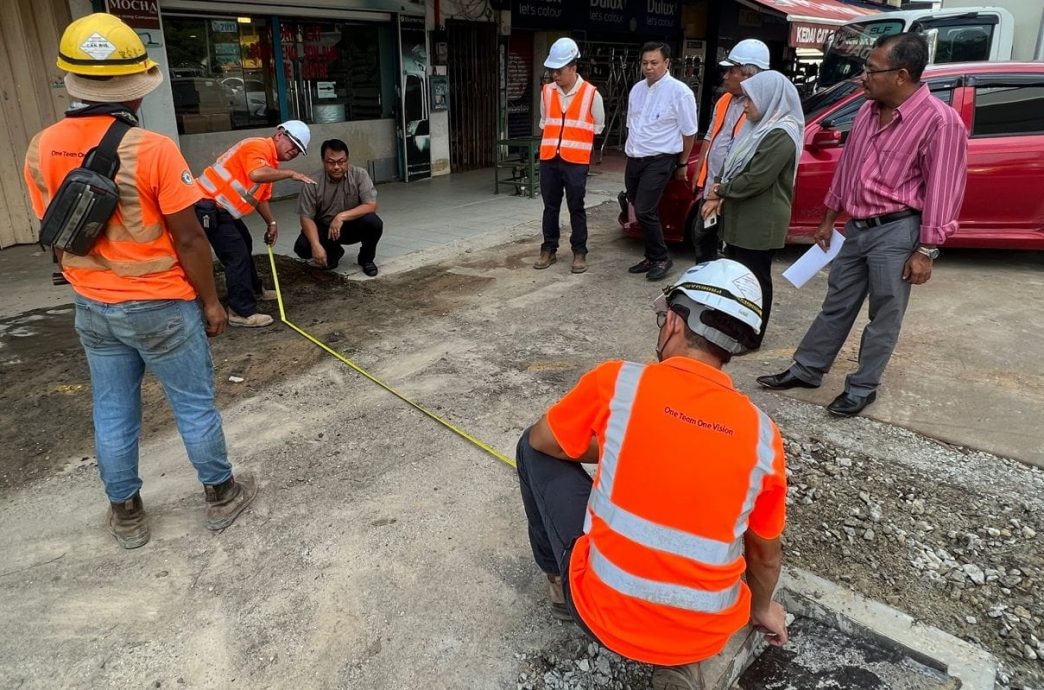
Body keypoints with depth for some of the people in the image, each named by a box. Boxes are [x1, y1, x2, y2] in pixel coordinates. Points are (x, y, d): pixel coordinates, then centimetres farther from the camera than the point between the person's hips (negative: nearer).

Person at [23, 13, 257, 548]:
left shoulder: (40, 151, -1)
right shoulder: (152, 149, -20)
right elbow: (188, 239, -17)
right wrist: (211, 302, -4)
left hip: (93, 310, 6)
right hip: (161, 307, -5)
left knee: (112, 414, 16)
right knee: (195, 407, 11)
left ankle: (125, 514, 31)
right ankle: (221, 495, 27)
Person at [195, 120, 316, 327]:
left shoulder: (270, 162, 15)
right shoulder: (259, 146, -16)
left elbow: (261, 196, 20)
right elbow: (256, 174, -36)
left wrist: (272, 222, 14)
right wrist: (290, 174, -26)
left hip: (221, 208, 11)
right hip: (209, 207, -11)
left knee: (244, 246, 25)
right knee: (237, 256, -9)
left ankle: (254, 290, 44)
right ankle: (242, 312, -3)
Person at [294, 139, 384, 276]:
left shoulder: (359, 175, -17)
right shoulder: (312, 183, -16)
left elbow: (371, 206, -23)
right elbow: (306, 218, -17)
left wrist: (342, 216, -35)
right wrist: (316, 245, -33)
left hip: (353, 226, -1)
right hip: (324, 228, 1)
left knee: (373, 222, -31)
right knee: (302, 247, -25)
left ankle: (366, 258, 1)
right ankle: (333, 252, 12)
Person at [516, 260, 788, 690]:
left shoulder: (616, 381, -13)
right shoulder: (763, 436, -5)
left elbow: (542, 441, 5)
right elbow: (767, 556, 9)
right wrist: (761, 610, 29)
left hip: (603, 614, -2)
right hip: (705, 638, 3)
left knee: (534, 451, 13)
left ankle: (561, 586, 29)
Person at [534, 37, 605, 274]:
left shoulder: (591, 94, -5)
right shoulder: (547, 92, 6)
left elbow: (597, 126, 6)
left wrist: (576, 144, 11)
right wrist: (553, 142, 15)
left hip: (576, 161, -4)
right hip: (549, 159, 4)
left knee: (576, 208, 3)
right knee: (550, 206, 9)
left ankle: (579, 253, 11)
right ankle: (548, 249, 19)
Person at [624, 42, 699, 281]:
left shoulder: (679, 91, -11)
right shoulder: (637, 89, 9)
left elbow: (689, 132, -5)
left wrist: (682, 164, 2)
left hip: (659, 160, -7)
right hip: (634, 160, 7)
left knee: (644, 211, -14)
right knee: (641, 211, 10)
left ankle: (661, 258, 2)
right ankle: (652, 257, 22)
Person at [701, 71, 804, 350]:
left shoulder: (781, 135, -19)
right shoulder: (759, 127, 12)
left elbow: (755, 180, -23)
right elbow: (731, 164, 13)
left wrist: (721, 191, -8)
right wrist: (717, 196, -1)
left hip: (760, 222, -9)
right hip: (741, 217, 10)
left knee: (755, 278, 1)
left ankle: (751, 337, 13)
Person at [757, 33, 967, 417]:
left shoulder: (939, 120, -17)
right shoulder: (868, 111, 5)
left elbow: (942, 192, -15)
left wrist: (926, 251, -16)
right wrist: (829, 219, 17)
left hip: (896, 231, -6)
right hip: (857, 226, 7)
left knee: (883, 318, 7)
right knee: (836, 306, 16)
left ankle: (862, 388, 21)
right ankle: (806, 370, 28)